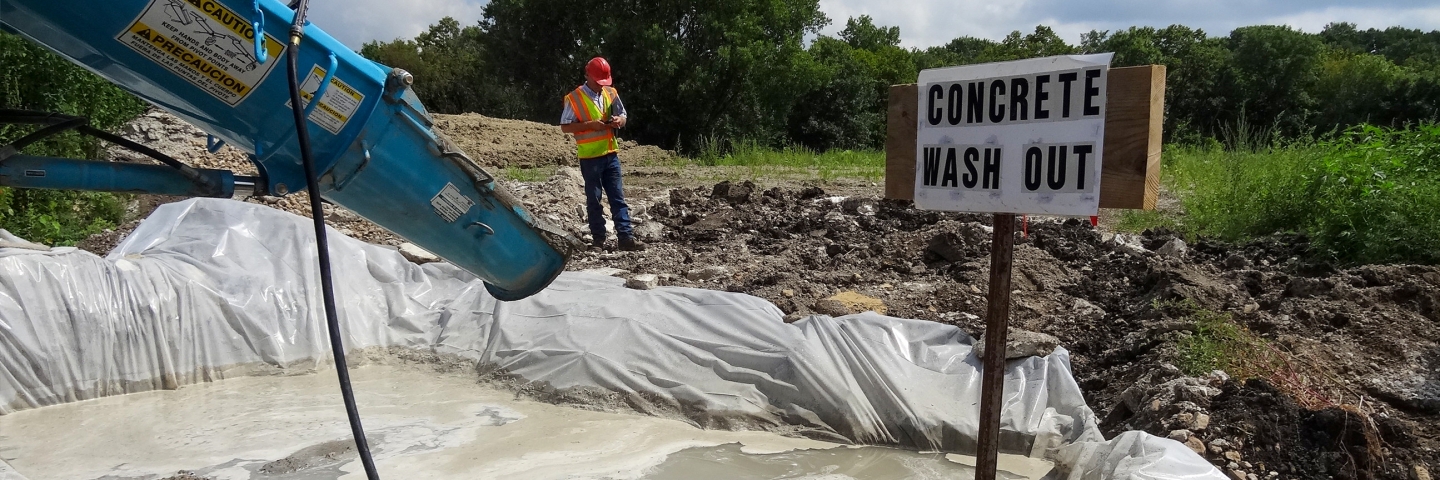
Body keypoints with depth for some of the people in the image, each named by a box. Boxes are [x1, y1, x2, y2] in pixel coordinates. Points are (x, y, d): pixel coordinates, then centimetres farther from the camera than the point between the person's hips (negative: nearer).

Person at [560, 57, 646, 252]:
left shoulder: (611, 93, 7)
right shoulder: (574, 98, -8)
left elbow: (623, 116, 16)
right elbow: (565, 126, -8)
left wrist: (619, 120, -8)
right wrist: (590, 124, -19)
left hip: (611, 154, 4)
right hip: (590, 156, -4)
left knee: (618, 197, 3)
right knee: (594, 199, 4)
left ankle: (626, 238, 3)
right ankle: (598, 239, 10)